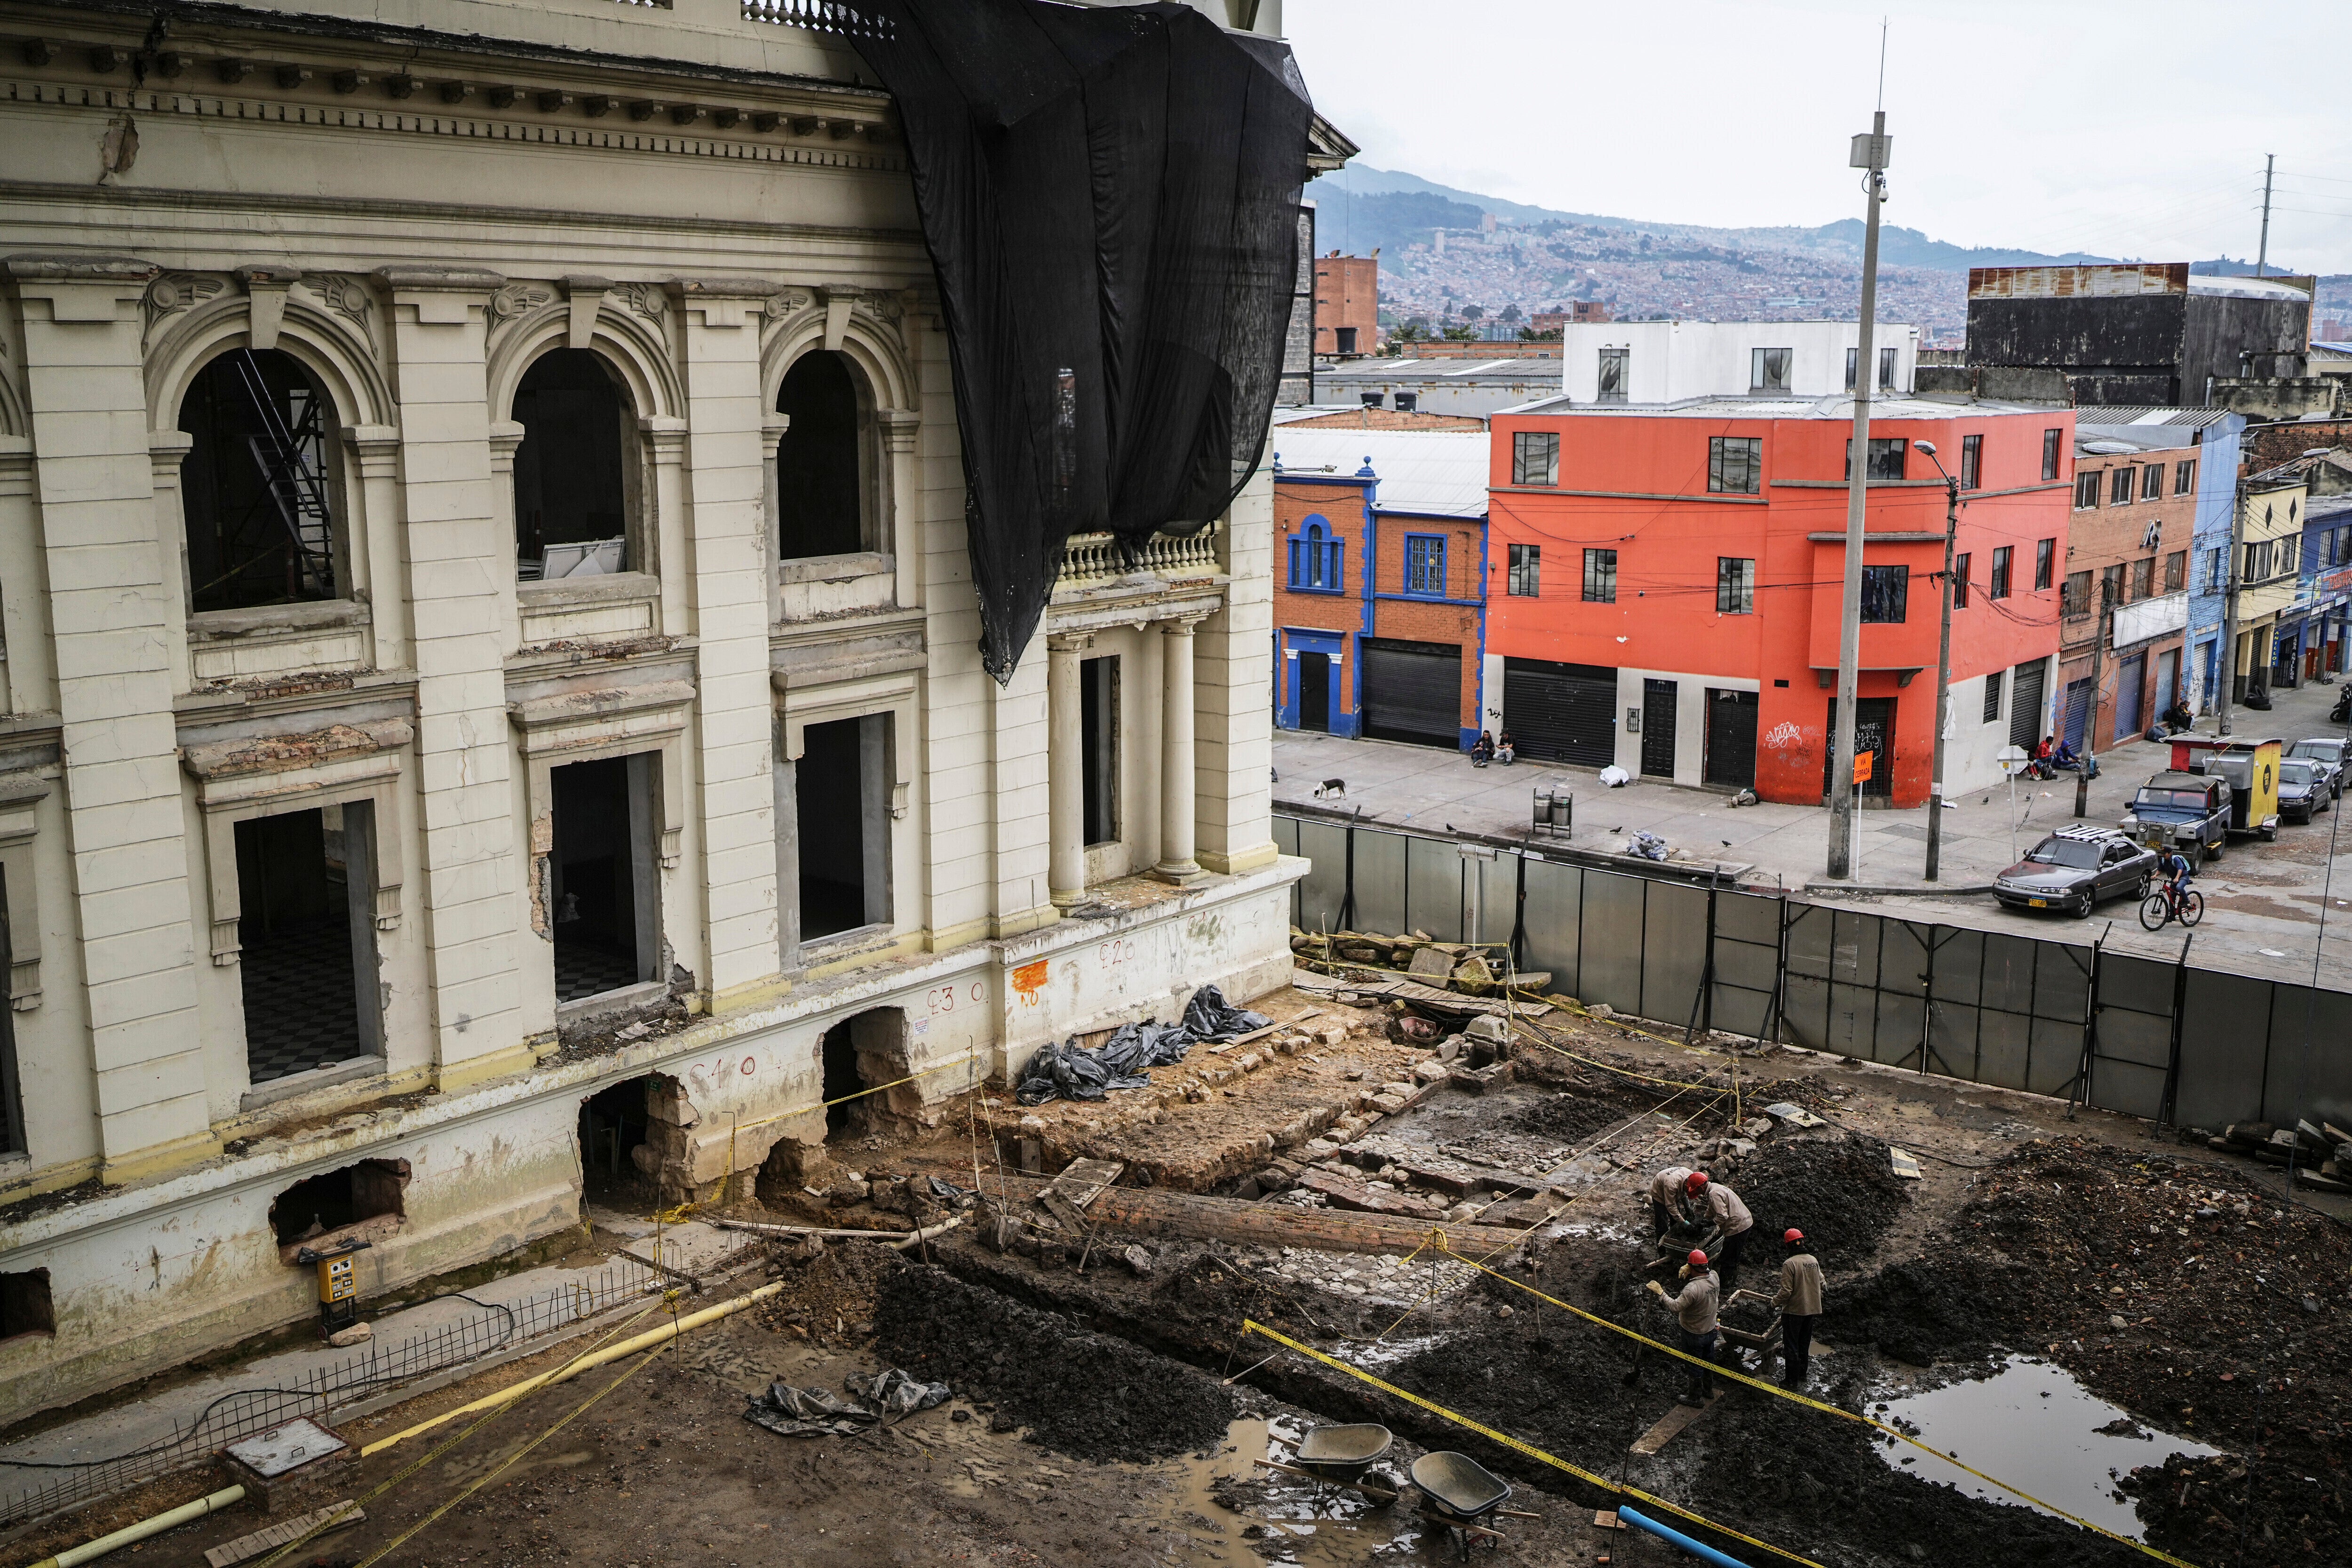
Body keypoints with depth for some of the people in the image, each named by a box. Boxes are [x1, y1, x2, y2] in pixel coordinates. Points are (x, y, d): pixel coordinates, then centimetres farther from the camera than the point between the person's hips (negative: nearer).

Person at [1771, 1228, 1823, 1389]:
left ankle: (1792, 1381, 8)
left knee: (1791, 1346, 3)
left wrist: (1775, 1302, -6)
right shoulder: (1814, 1260, 0)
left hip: (1794, 1310, -7)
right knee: (1804, 1343, 21)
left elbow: (1786, 1291, -22)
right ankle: (1802, 1375, 33)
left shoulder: (1789, 1264, -22)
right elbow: (1820, 1283, 10)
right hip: (1811, 1309, 7)